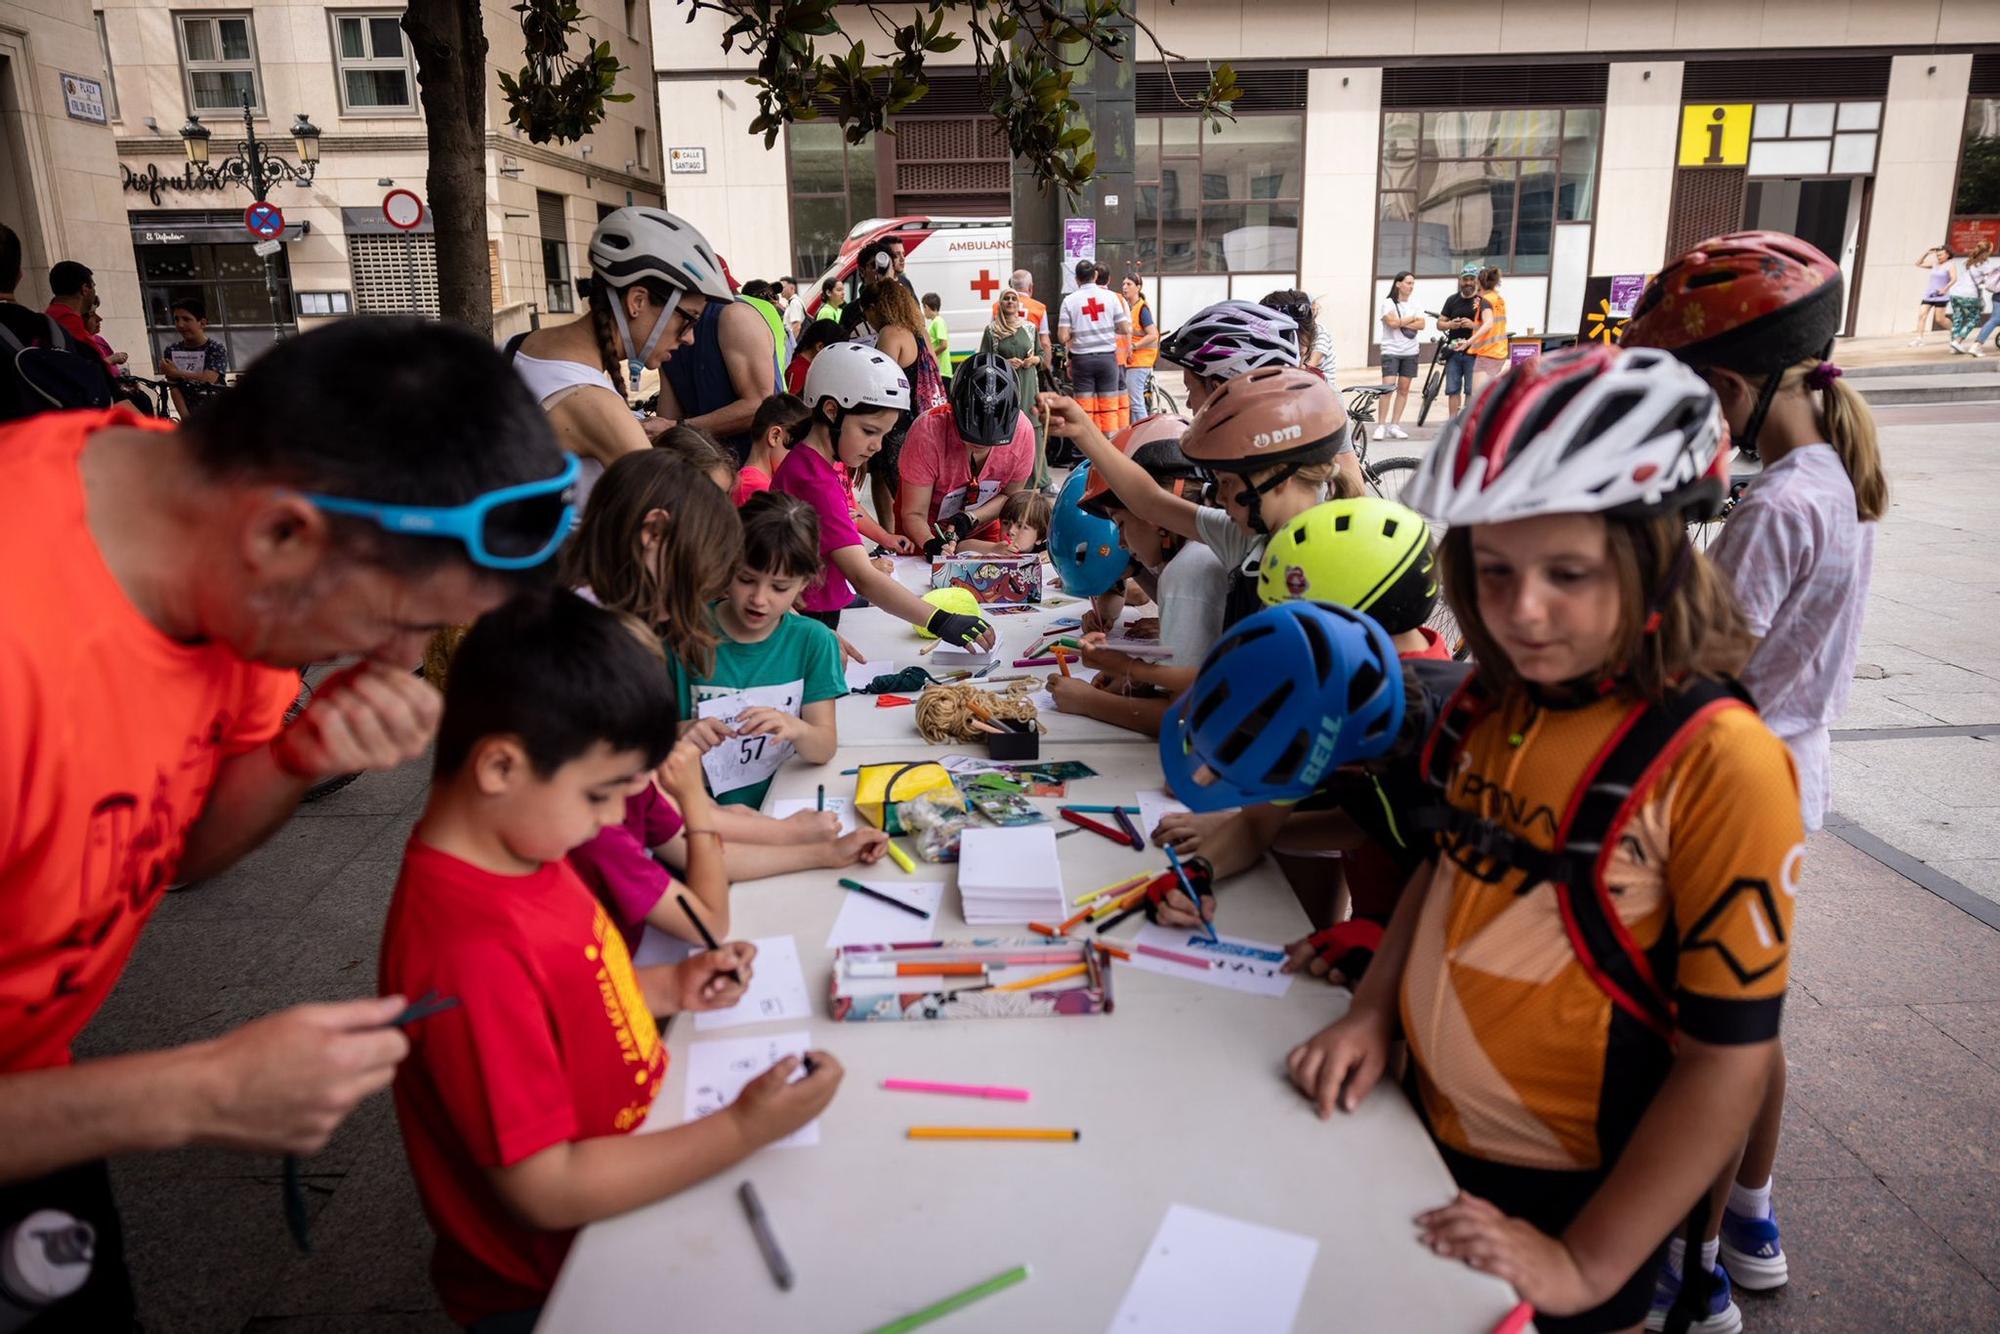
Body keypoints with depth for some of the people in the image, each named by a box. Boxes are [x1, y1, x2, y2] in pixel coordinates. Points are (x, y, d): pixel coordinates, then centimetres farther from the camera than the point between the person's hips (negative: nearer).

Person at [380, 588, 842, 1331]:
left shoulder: (523, 851, -4)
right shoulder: (471, 953, -31)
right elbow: (546, 1191, -26)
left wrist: (668, 989, -1)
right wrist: (742, 1132, -26)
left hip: (640, 1153, 8)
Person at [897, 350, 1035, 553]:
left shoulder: (1022, 431, -23)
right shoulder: (928, 432, -31)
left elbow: (1010, 496, -8)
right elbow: (913, 514, -24)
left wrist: (970, 518, -25)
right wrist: (930, 544, -44)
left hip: (983, 531, 2)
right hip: (927, 535, -1)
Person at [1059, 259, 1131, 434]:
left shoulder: (1070, 300, -4)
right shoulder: (1110, 297, -1)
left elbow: (1063, 336, -9)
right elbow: (1125, 329, -2)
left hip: (1082, 358, -1)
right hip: (1107, 356, 1)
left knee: (1085, 408, 4)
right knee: (1109, 407, 6)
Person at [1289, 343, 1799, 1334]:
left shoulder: (1718, 763, -22)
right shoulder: (1490, 704, -4)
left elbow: (1728, 1059, -19)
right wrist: (1371, 1013, -4)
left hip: (1575, 1199, -6)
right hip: (1428, 1137, 6)